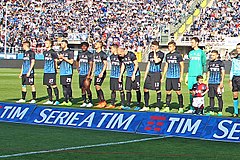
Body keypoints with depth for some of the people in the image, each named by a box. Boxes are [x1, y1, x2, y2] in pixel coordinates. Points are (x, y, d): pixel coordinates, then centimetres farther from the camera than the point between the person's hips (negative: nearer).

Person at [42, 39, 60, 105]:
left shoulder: (53, 52, -9)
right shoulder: (45, 52, 13)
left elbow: (56, 61, -6)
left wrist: (56, 69, -5)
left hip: (51, 72, -8)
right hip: (46, 71, 8)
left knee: (53, 85, -9)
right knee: (48, 86, 10)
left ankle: (57, 100, -5)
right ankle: (50, 100, 16)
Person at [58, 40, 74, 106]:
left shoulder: (70, 52, -4)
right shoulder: (61, 52, 18)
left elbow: (71, 61, -11)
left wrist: (63, 58, -12)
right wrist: (60, 60, 1)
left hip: (68, 72, -7)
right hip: (62, 72, 7)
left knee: (68, 86, -7)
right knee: (64, 86, 7)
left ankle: (69, 101, -4)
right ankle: (65, 101, 10)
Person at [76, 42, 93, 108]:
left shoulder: (89, 54, -6)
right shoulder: (80, 54, 13)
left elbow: (91, 65, -10)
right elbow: (77, 62, 29)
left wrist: (89, 74, -17)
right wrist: (78, 69, 15)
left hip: (87, 74, -6)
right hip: (81, 74, 6)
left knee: (87, 87, -11)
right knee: (82, 88, 7)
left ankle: (90, 102, -2)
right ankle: (84, 102, 14)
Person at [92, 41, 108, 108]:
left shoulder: (103, 54, -10)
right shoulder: (95, 54, 16)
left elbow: (105, 64, -13)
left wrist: (102, 72, -21)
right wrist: (93, 72, 18)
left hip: (101, 74, -9)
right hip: (96, 73, 9)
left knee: (98, 86, -15)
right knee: (96, 87, 6)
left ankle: (103, 102, -9)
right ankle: (100, 102, 11)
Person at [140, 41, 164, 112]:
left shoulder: (161, 54, -5)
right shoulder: (150, 54, 15)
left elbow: (156, 61, -22)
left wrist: (155, 52, -12)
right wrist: (145, 75, 16)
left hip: (157, 74, -7)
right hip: (150, 73, 7)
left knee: (158, 90, -2)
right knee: (145, 89, 3)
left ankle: (157, 107, 4)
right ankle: (146, 106, 11)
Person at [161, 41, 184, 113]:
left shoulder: (178, 55, -4)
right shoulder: (167, 55, 13)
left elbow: (182, 66, -4)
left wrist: (181, 76, -10)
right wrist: (163, 76, 17)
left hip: (176, 77, -6)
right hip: (169, 76, 6)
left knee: (178, 92, -4)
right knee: (168, 91, 6)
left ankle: (181, 108, 2)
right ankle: (167, 107, 12)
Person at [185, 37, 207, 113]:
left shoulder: (201, 52, 0)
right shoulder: (190, 53, 16)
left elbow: (204, 64, 0)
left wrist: (204, 74, -8)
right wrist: (187, 75, 17)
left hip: (198, 75, -5)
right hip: (191, 75, 6)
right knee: (191, 92, 5)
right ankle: (191, 109, 11)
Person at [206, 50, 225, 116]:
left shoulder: (220, 62, -2)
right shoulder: (210, 63, 15)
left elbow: (223, 73, -4)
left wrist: (222, 82, -11)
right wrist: (207, 81, 16)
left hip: (218, 83, -5)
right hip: (211, 83, 5)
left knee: (219, 97, -3)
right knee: (211, 97, 6)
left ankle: (220, 111, 2)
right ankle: (211, 111, 12)